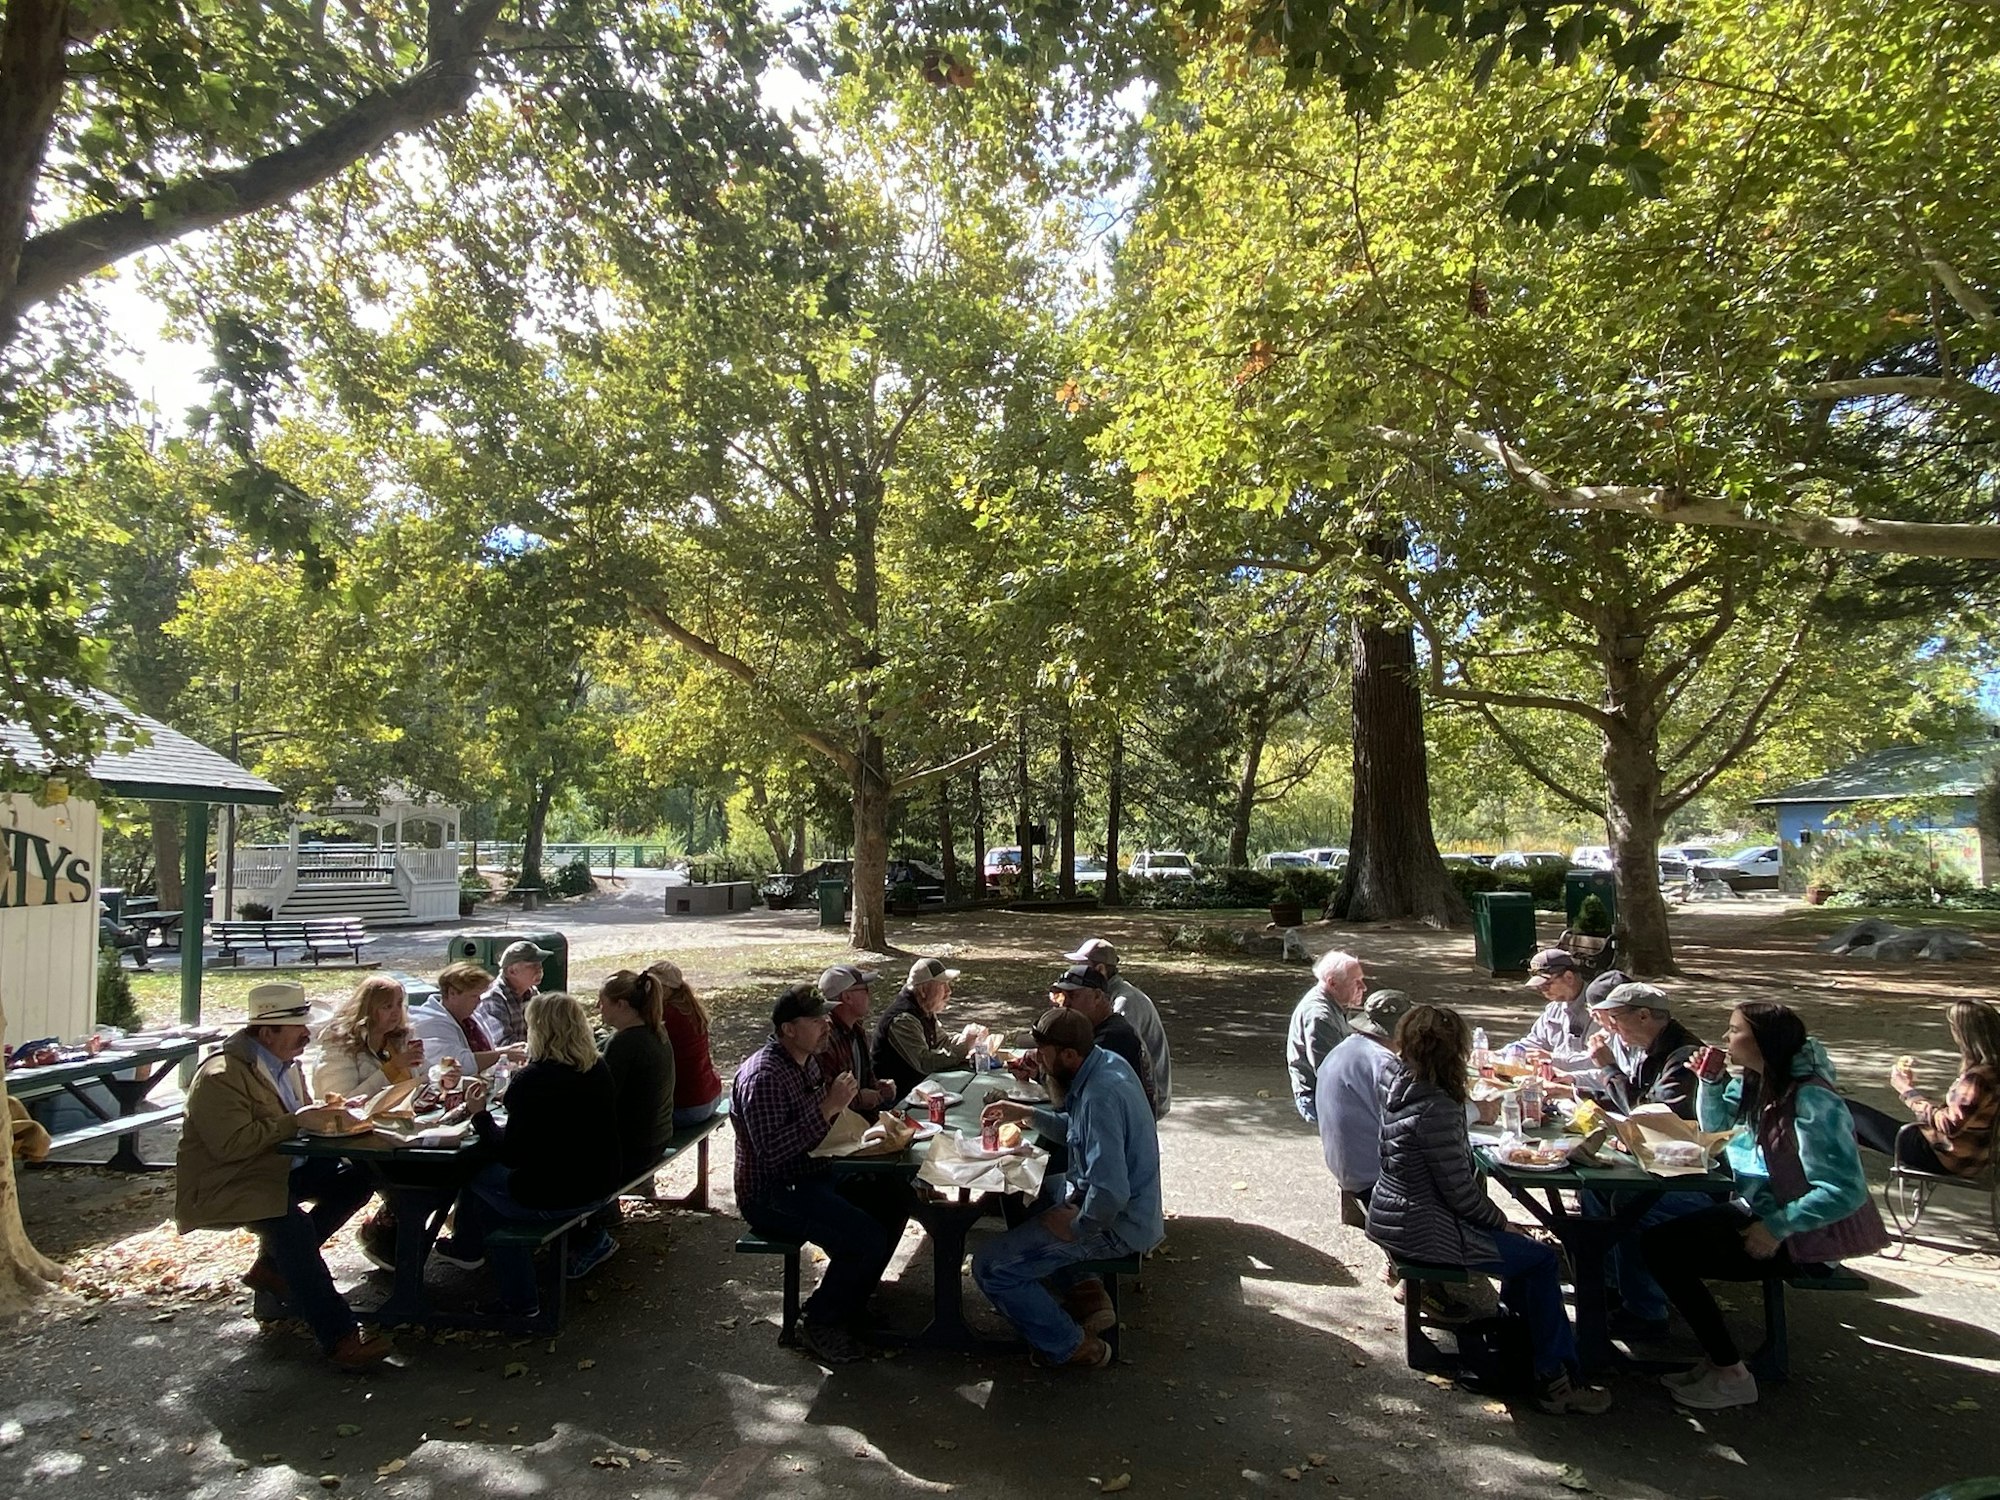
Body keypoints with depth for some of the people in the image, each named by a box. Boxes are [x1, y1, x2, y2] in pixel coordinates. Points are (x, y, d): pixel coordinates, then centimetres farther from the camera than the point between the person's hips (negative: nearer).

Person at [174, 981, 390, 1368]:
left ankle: (273, 1266, 4)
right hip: (225, 1186, -9)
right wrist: (296, 1122, -26)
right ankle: (340, 1338, -30)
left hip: (281, 1170, 10)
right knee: (293, 1223, -34)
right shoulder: (220, 1076, -20)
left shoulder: (285, 1062, 10)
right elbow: (232, 1144, -28)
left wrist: (324, 1114, -1)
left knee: (356, 1177, -7)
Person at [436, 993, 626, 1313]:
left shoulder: (531, 1081, -21)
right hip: (600, 1185, 7)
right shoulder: (599, 1070, 0)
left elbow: (510, 1154, -17)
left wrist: (480, 1115, -3)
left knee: (476, 1177, 16)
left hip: (551, 1197, -7)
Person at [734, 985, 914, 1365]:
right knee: (867, 1237, -22)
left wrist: (837, 1100, 0)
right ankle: (820, 1323, 0)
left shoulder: (807, 1061, 7)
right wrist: (828, 1108, -30)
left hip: (813, 1174, 10)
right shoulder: (764, 1076, -23)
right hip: (771, 1195, -10)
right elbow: (772, 1151, -31)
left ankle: (852, 1301, 17)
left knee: (894, 1198, 3)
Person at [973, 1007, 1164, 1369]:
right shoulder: (1106, 1061, 0)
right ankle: (1087, 1291, 18)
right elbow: (1080, 1130, 20)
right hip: (1132, 1207, 10)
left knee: (990, 1267, -11)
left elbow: (1110, 1193, -34)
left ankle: (1072, 1347, 3)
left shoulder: (1100, 1095, -30)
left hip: (1117, 1224, -10)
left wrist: (1075, 1228, -18)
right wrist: (1026, 1113, 15)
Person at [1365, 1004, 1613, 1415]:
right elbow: (1459, 1191, -19)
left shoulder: (1395, 1082, 1)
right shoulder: (1436, 1108, -26)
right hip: (1420, 1231, -10)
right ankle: (1554, 1378, 12)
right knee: (1541, 1259, 2)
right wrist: (1501, 1222, -4)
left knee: (1521, 1244, 23)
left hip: (1388, 1217, 10)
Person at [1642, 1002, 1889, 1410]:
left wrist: (1776, 1227, -26)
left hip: (1800, 1235, -9)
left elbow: (1845, 1190, -26)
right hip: (1757, 1208, 9)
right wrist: (1710, 1081, 3)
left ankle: (1730, 1375, -4)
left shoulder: (1812, 1100, -23)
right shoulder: (1755, 1082, 4)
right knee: (1657, 1236, 3)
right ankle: (1716, 1357, 8)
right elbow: (1714, 1125, 20)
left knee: (1663, 1250, -16)